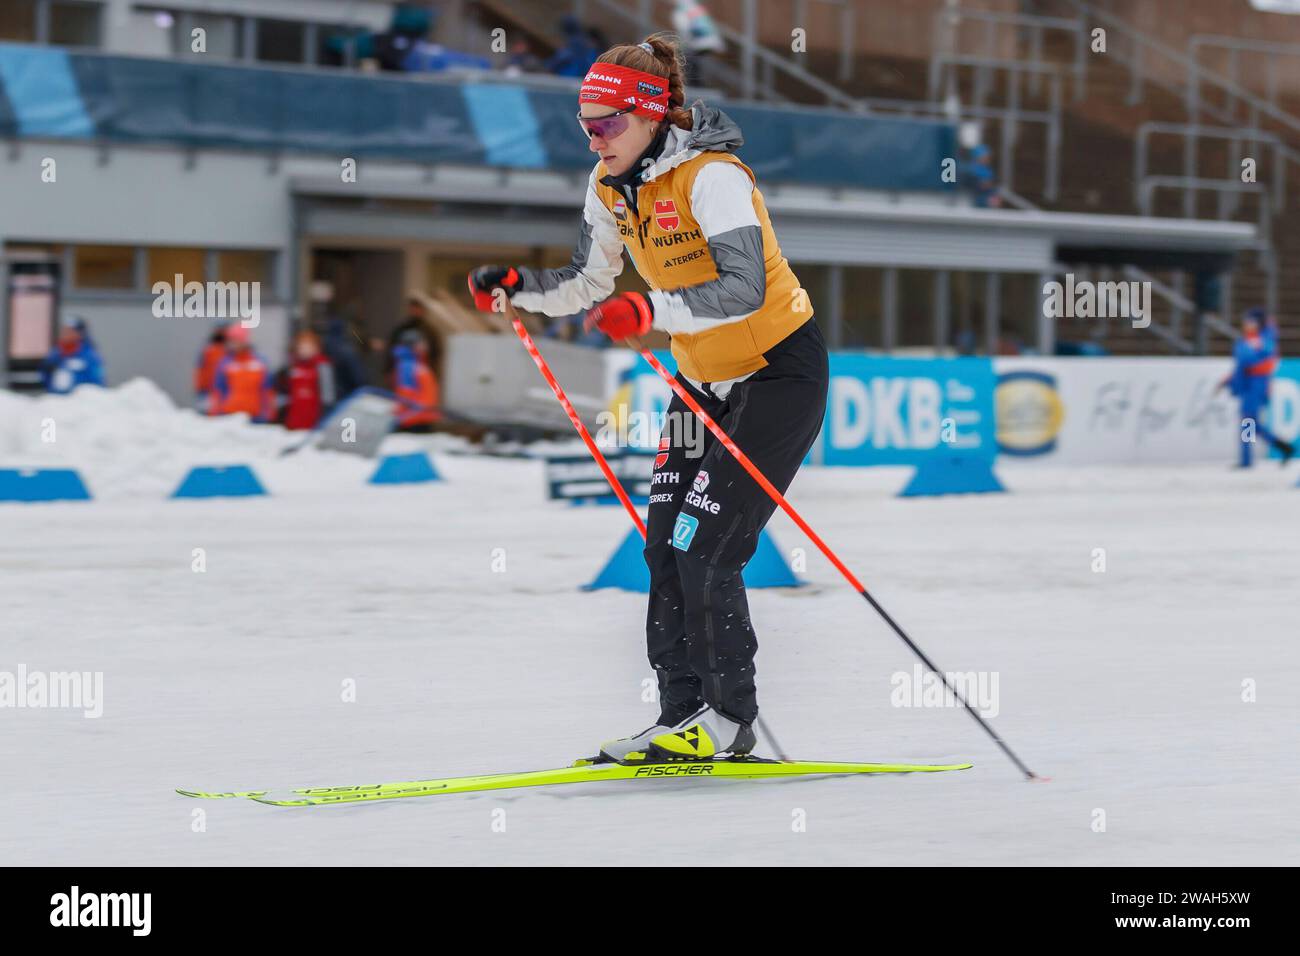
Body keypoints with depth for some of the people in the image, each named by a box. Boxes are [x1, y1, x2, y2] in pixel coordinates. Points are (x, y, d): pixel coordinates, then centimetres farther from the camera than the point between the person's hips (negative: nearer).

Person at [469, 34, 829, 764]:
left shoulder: (711, 176, -24)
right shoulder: (612, 185, 1)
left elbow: (745, 288, -36)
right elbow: (586, 286, 11)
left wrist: (652, 311, -47)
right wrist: (517, 285, -7)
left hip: (781, 370, -8)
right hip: (705, 379, 8)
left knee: (705, 548, -12)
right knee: (666, 549, 1)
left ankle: (732, 719, -1)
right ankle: (683, 717, 7)